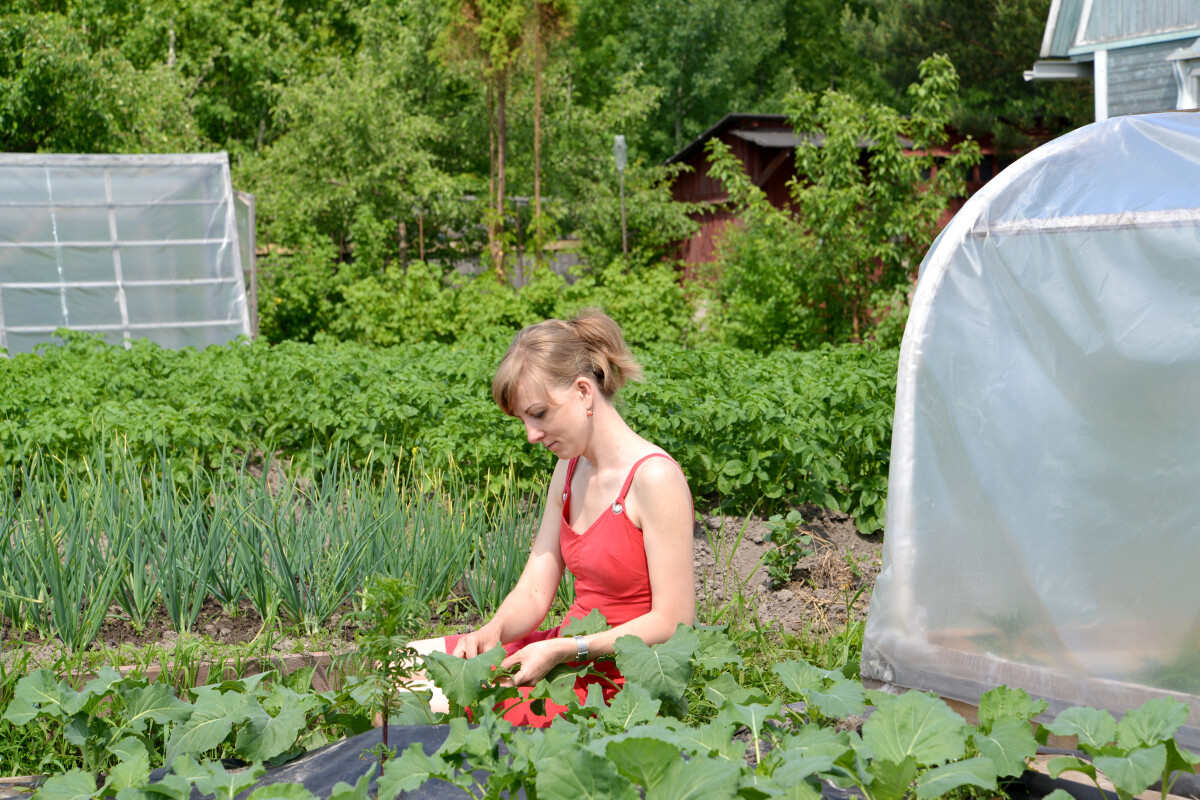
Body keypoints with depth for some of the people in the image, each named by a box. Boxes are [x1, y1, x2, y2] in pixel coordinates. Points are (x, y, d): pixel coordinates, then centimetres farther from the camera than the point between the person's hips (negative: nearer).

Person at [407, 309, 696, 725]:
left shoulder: (654, 478, -18)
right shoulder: (569, 472, 8)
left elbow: (674, 623, -19)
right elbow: (533, 592, 7)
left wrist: (564, 650, -23)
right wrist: (492, 632, -14)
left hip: (616, 681, -8)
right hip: (570, 654, 8)